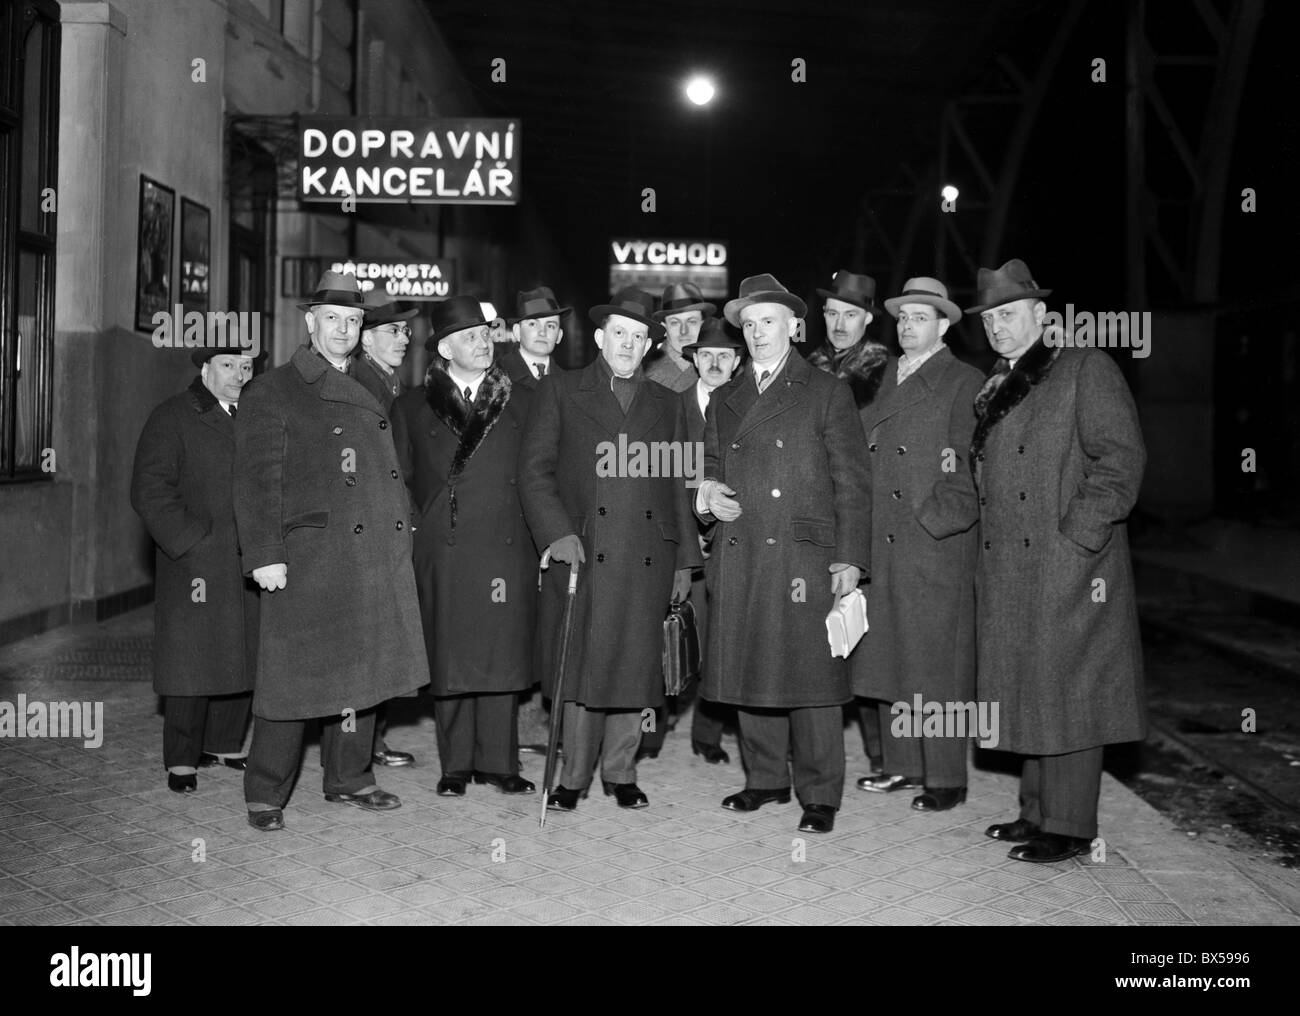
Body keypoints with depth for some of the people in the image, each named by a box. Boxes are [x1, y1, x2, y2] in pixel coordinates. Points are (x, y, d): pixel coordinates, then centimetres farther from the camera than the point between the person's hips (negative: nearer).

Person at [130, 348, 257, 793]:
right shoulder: (171, 418, -3)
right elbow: (149, 492, -10)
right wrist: (194, 542, -16)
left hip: (250, 564, 5)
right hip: (196, 566, -5)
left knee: (242, 654, 9)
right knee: (192, 658, -3)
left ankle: (224, 744, 24)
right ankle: (181, 760, 7)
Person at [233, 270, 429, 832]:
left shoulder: (366, 397, 20)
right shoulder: (272, 392, 0)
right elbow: (257, 480, -7)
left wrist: (399, 538, 16)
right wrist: (264, 554, -15)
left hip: (376, 562, 6)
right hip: (308, 559, -6)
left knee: (360, 670, 12)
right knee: (296, 675, -2)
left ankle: (349, 778, 26)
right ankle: (265, 795, 10)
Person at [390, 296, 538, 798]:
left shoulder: (521, 401, 11)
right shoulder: (412, 407, 9)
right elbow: (402, 480, 9)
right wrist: (423, 526, 1)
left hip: (508, 549, 1)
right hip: (444, 553, -1)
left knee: (503, 658, 2)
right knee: (451, 661, 3)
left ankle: (498, 761, 12)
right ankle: (456, 765, 14)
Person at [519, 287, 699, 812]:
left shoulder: (665, 404, 18)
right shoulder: (560, 391, 8)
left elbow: (678, 487, 18)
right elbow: (534, 470, 2)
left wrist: (684, 559, 14)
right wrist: (557, 533, -11)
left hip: (646, 559, 3)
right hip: (582, 551, -2)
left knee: (635, 665, 5)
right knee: (580, 665, -1)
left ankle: (620, 772, 19)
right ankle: (573, 777, 11)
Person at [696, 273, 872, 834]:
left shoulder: (827, 393, 4)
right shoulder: (723, 399, 17)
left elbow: (852, 481, 0)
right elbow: (711, 466, 25)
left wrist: (850, 558, -8)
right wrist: (707, 492, 1)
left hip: (804, 557, -4)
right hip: (738, 561, 4)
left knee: (810, 677, -2)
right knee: (749, 674, 8)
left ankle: (820, 795, 9)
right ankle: (765, 778, 24)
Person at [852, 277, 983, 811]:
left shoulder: (964, 382, -3)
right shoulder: (882, 377, 16)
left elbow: (969, 462, -9)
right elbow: (859, 443, 15)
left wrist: (941, 517, -17)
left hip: (936, 543, -6)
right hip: (882, 545, 6)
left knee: (935, 663, -1)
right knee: (889, 658, 12)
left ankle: (946, 779, 9)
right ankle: (903, 765, 24)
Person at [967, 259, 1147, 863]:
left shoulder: (1087, 370, -4)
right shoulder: (995, 387, 17)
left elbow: (1121, 458, -12)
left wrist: (1076, 537, -17)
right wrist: (988, 548, 9)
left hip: (1069, 565, -7)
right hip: (1007, 573, 7)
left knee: (1066, 691, -1)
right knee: (1027, 693, 12)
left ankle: (1070, 828, 9)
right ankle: (1037, 812, 24)